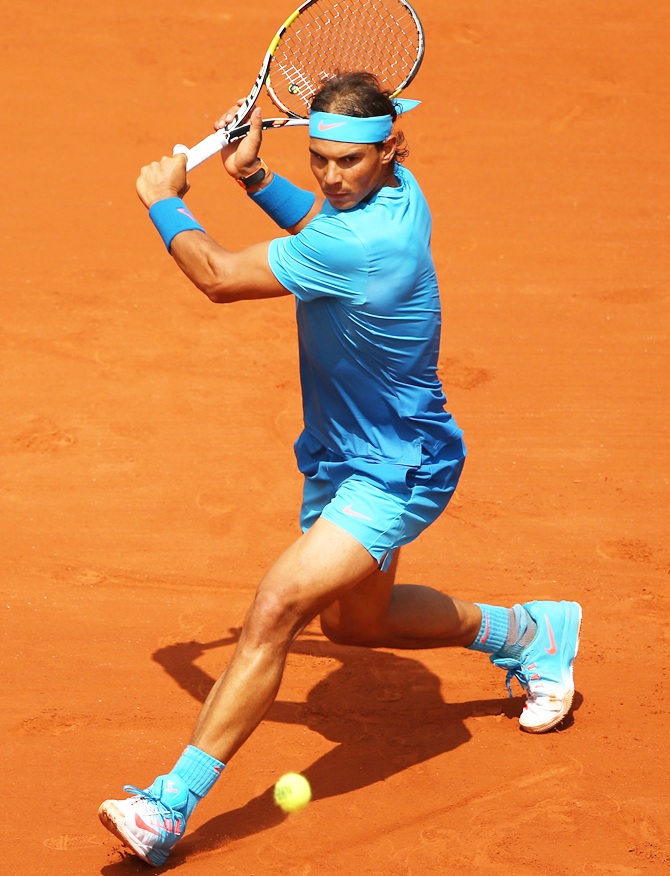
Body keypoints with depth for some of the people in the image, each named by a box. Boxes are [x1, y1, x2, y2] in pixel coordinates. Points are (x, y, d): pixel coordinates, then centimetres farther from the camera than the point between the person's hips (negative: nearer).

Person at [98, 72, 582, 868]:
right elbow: (322, 228, 21)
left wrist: (163, 202, -8)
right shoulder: (394, 191, -5)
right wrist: (257, 180, 2)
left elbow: (219, 277, -26)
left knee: (276, 607, -24)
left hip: (396, 473, -10)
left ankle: (167, 810, -27)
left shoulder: (364, 243, -32)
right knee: (354, 620, 28)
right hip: (341, 457, 10)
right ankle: (527, 632, 48)